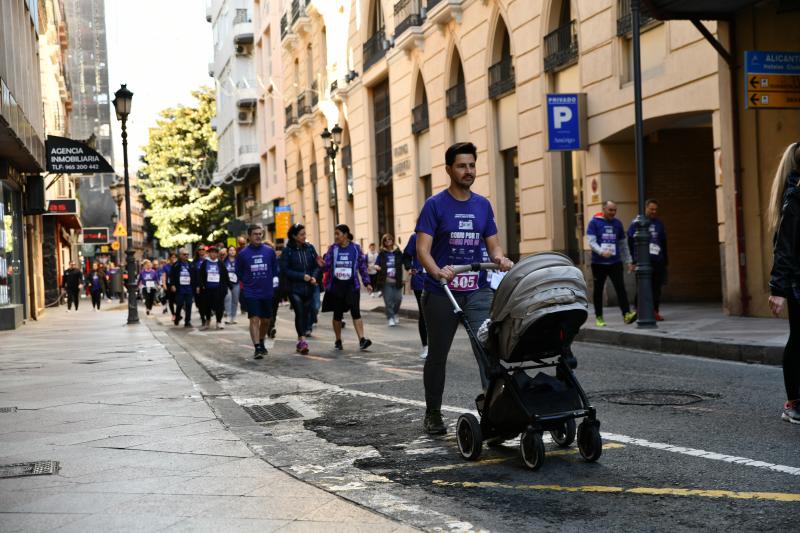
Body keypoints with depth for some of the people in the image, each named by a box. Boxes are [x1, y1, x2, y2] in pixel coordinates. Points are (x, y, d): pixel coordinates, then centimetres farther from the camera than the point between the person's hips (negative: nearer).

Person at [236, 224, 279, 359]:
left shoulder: (269, 251, 1)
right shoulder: (243, 253, -4)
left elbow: (275, 269, 12)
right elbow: (239, 273, 7)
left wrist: (269, 281, 4)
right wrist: (248, 282, 1)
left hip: (267, 292, 3)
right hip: (251, 293, -3)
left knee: (265, 320, 12)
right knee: (254, 320, -12)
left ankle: (261, 343, 33)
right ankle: (257, 348, -14)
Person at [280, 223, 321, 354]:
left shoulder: (310, 248, 7)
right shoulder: (287, 251, -5)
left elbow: (317, 265, 12)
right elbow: (284, 270, -7)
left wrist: (314, 277, -7)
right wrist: (302, 276, -13)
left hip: (309, 288, 4)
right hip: (294, 288, -4)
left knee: (307, 313, 6)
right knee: (299, 313, -16)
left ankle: (300, 342, 18)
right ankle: (302, 340, -17)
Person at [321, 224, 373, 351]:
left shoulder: (355, 248, 0)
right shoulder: (332, 249, 3)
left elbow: (362, 266, 6)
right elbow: (327, 266, 2)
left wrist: (367, 282, 2)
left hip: (352, 286, -1)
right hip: (335, 287, 1)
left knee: (355, 312, -11)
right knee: (337, 314, 8)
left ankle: (362, 340, -16)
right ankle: (338, 341, 19)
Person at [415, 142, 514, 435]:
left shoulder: (483, 205, 9)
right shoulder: (435, 205, -4)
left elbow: (493, 245, 10)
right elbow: (422, 248, -12)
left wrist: (500, 258, -14)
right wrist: (437, 271, -31)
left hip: (477, 291, 2)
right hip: (441, 292, -2)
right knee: (437, 355, 10)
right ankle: (433, 414, 25)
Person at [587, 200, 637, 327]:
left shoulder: (617, 223, 11)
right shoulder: (594, 223, -1)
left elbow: (623, 244, 17)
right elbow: (591, 242, -11)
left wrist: (628, 261, 13)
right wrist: (601, 252, -29)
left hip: (615, 262, 2)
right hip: (598, 263, -2)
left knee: (620, 288, -11)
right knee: (598, 290, 6)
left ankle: (626, 314, -19)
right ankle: (599, 317, 15)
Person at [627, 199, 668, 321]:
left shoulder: (659, 224, 15)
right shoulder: (636, 223, 2)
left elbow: (664, 244, 21)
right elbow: (630, 243, 0)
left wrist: (665, 262, 18)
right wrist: (631, 261, -6)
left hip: (657, 261, 4)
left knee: (656, 287, 3)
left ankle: (655, 311, 10)